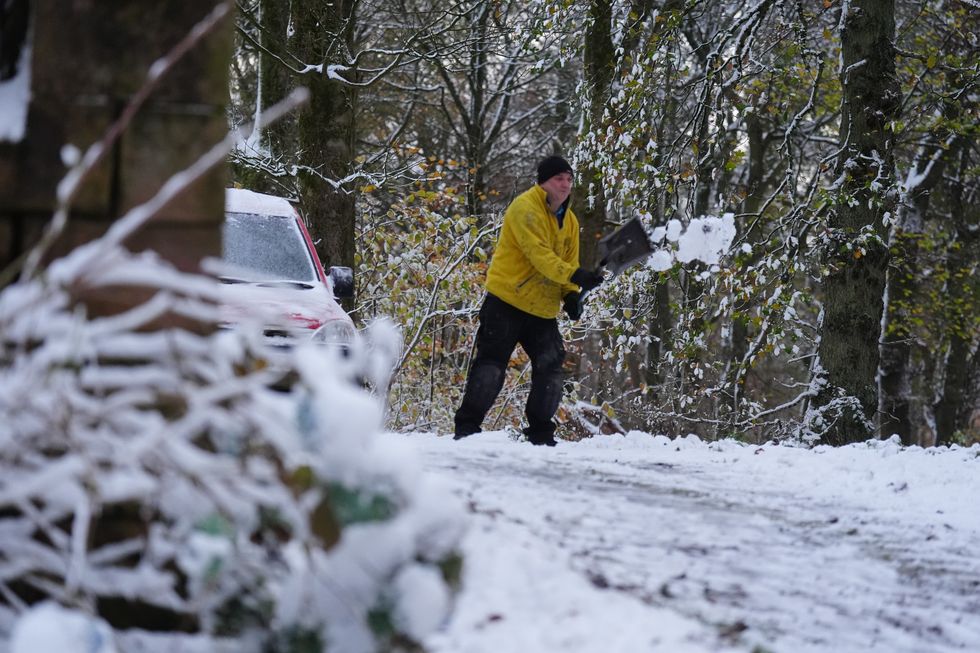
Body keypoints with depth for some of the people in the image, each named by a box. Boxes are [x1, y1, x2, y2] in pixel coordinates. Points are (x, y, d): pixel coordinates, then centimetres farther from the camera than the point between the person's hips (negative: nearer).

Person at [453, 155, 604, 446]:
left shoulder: (569, 220, 13)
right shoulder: (525, 207, -13)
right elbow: (538, 254, -24)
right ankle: (467, 427, -2)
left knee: (551, 367, 3)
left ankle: (540, 432, 13)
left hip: (543, 309, 7)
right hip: (507, 301, -7)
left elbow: (570, 261, 16)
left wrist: (571, 294, -4)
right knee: (492, 364, -8)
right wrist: (575, 276, -35)